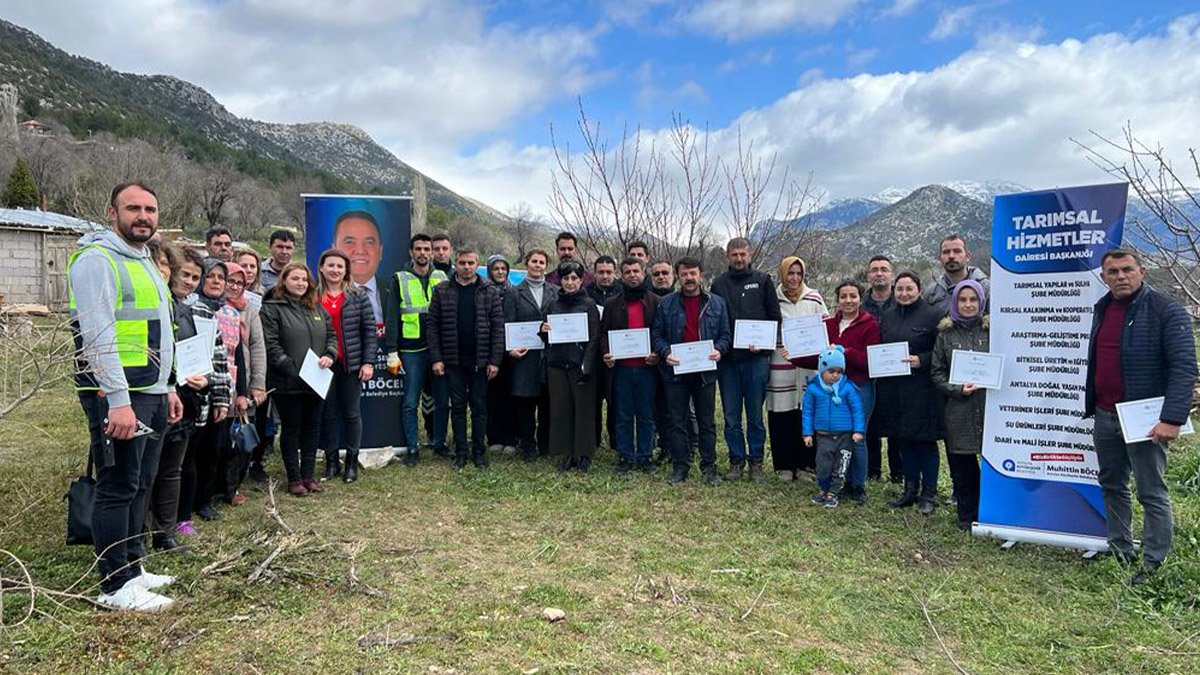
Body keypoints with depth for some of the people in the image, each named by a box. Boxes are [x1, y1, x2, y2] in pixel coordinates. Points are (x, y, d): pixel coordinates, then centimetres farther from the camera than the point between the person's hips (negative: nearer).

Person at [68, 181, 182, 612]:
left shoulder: (145, 262, 19)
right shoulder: (98, 259, -10)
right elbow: (99, 336, -19)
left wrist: (168, 387, 22)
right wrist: (119, 401, -24)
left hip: (151, 394, 9)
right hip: (118, 396, -9)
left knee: (139, 485, 15)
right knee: (118, 488, -4)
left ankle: (132, 567, 26)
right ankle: (116, 587, 4)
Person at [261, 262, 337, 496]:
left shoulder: (317, 308, 14)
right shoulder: (272, 308, -5)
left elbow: (331, 335, 14)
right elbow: (270, 344, -13)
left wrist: (329, 355, -6)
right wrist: (291, 368, -20)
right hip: (288, 382, -5)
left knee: (312, 427, 12)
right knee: (291, 429, 5)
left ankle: (308, 474, 23)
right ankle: (294, 479, 14)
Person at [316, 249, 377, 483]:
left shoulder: (357, 295, 1)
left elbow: (369, 330, 0)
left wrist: (368, 362, -6)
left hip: (351, 364, -1)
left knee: (351, 413, 7)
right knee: (328, 414, 8)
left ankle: (352, 462, 18)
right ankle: (331, 461, 20)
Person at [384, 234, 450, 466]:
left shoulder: (442, 278, 10)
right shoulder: (400, 279, 4)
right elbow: (392, 318, 1)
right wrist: (392, 352, -6)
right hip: (412, 350, -2)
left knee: (442, 400, 7)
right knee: (410, 403, 2)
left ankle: (439, 442, 22)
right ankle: (413, 448, 13)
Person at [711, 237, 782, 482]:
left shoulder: (762, 281, 6)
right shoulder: (718, 284, 9)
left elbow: (775, 318, 5)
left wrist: (764, 344, -9)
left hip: (757, 359, -1)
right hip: (727, 359, 2)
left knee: (755, 414, 4)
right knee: (731, 416, 6)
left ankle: (756, 461, 15)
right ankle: (736, 460, 17)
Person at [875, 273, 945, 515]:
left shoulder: (932, 316, -5)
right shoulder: (887, 317, 13)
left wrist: (921, 360, -20)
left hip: (922, 392, -5)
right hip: (893, 390, 6)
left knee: (925, 441, 1)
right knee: (903, 441, 12)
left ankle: (929, 493, 13)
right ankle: (910, 490, 24)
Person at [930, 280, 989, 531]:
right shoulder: (946, 333, 8)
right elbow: (937, 371, 7)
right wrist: (957, 389, -7)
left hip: (989, 404, -1)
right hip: (958, 409, 1)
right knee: (961, 465, 6)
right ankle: (967, 516, 21)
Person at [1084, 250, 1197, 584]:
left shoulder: (1166, 310, -11)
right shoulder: (1102, 308, 10)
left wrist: (1173, 419, -24)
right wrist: (1091, 404, 16)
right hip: (1105, 416, 7)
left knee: (1152, 493, 1)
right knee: (1112, 486, 16)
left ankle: (1154, 565, 11)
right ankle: (1120, 551, 29)